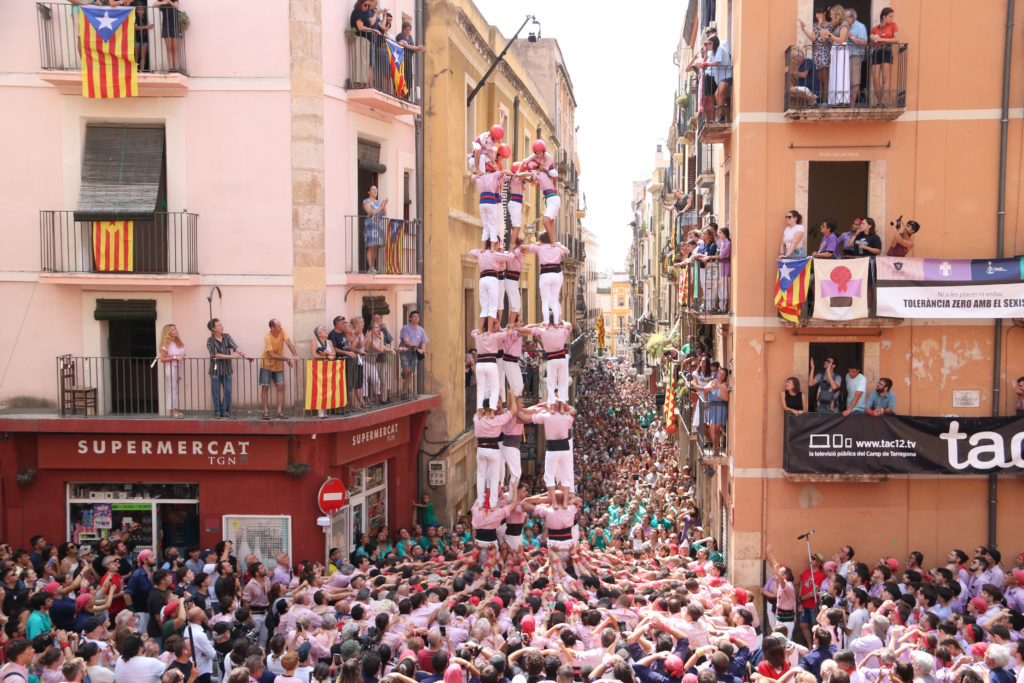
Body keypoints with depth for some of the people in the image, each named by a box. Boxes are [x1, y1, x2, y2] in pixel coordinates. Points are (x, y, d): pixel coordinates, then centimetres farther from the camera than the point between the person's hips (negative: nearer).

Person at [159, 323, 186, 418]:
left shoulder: (179, 342, 9)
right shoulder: (166, 344, -10)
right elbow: (162, 359, -12)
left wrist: (183, 357, 4)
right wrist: (174, 357, -17)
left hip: (179, 367, 7)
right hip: (170, 368, -7)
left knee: (177, 389, 8)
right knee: (172, 389, -5)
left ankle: (176, 410, 12)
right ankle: (173, 411, -1)